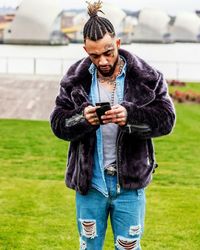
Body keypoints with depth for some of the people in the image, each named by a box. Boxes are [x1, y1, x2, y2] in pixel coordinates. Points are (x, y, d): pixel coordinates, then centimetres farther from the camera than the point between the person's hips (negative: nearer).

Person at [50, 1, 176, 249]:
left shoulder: (146, 77, -6)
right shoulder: (75, 79, -2)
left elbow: (166, 118, -10)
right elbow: (57, 122, -2)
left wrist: (130, 115, -28)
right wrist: (82, 118, -24)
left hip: (130, 184, -1)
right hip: (89, 184, 2)